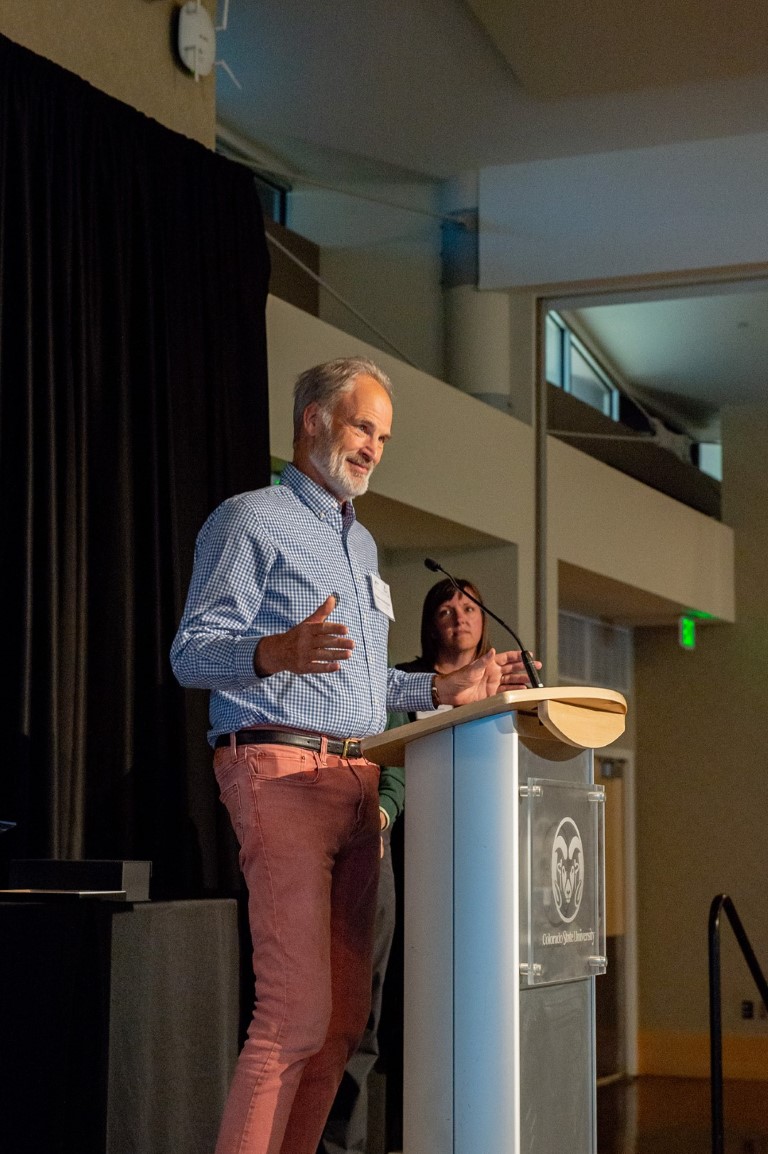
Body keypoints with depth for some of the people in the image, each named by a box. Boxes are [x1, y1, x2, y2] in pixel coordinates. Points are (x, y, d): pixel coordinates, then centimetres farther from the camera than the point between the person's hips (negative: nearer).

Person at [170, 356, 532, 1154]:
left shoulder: (361, 543, 26)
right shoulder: (251, 520, 0)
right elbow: (192, 653, -10)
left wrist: (446, 689, 21)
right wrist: (276, 653, -30)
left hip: (358, 780, 8)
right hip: (280, 767, -8)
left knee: (345, 1016, 5)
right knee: (298, 1012, -16)